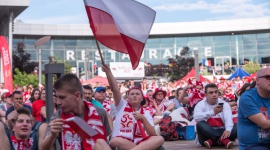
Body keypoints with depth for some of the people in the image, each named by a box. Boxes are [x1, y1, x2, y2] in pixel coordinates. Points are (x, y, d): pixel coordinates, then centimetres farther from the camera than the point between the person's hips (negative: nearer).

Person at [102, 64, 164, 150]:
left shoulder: (146, 113, 14)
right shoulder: (122, 106, 11)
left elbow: (153, 134, 3)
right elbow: (115, 89, -5)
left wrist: (143, 119, -10)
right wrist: (108, 72, -19)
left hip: (138, 143, 3)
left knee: (159, 139, -24)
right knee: (114, 141, -37)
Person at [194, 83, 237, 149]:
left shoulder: (224, 104, 7)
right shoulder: (200, 104, 1)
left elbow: (228, 118, -13)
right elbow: (196, 117, -20)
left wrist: (228, 129, -35)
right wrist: (212, 112, -31)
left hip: (222, 131, 2)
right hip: (207, 133, -2)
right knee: (200, 124, -31)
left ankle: (211, 141, -30)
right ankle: (224, 140, -35)